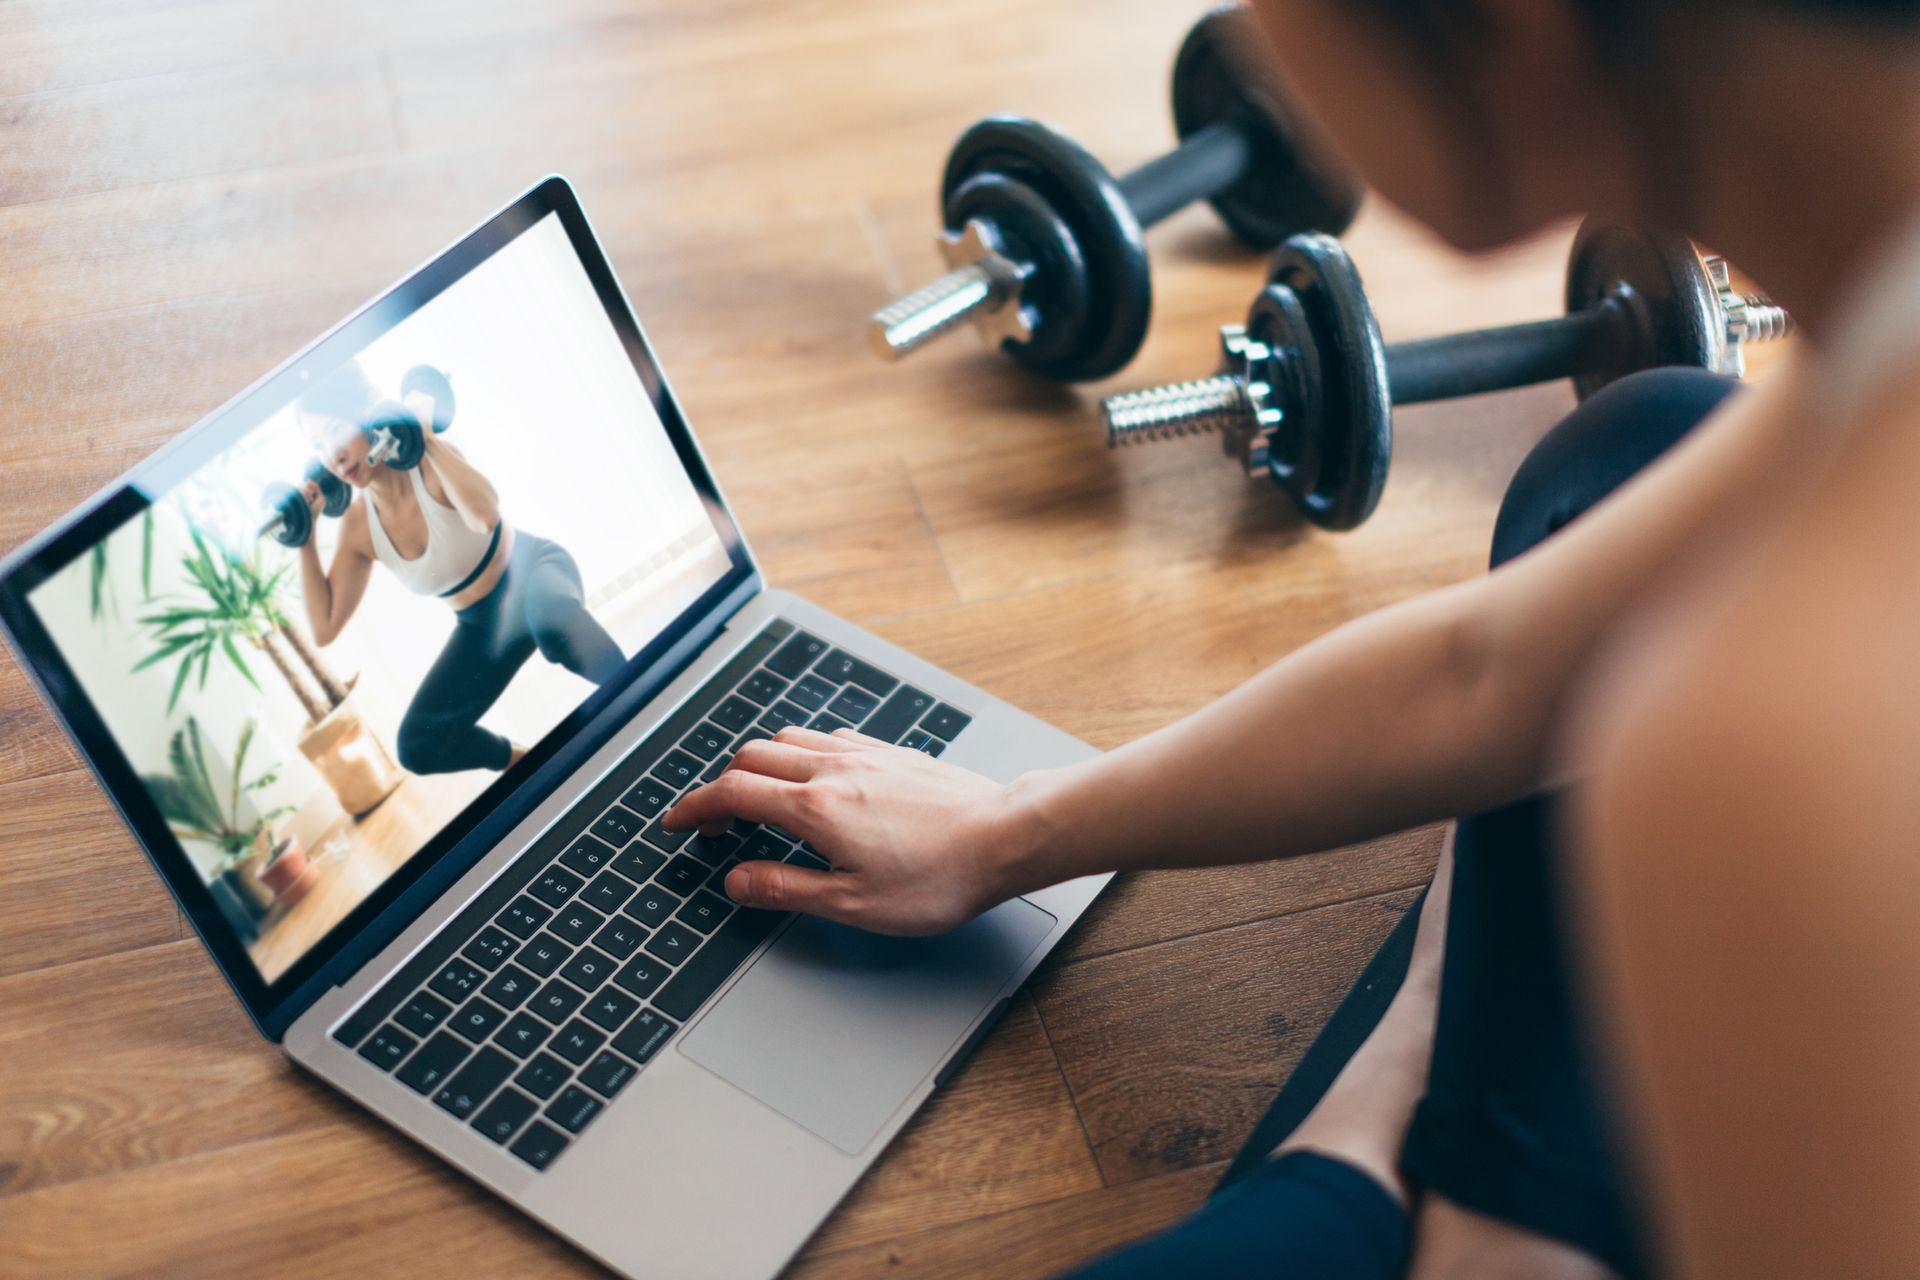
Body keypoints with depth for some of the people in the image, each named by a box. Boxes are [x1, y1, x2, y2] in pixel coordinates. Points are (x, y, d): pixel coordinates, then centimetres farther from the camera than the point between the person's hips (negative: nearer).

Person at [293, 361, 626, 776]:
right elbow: (323, 628, -4)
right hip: (484, 626, 6)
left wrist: (427, 439, -37)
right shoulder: (359, 526, -7)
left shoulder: (431, 465, -22)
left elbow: (485, 515, -46)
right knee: (417, 747, -4)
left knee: (549, 621, -46)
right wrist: (305, 537, -8)